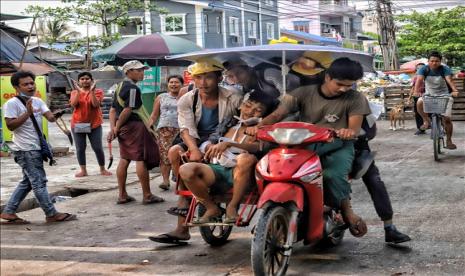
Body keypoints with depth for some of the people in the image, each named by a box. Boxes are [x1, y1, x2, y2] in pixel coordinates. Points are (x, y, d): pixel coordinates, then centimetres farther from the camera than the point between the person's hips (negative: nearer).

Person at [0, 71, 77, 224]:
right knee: (39, 182, -4)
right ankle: (52, 214, 2)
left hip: (36, 148, 9)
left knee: (28, 182, 15)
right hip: (25, 150, -8)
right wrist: (28, 113, -25)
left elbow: (49, 116, -3)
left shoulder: (37, 101, 9)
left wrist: (52, 116, -27)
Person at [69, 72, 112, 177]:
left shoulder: (97, 91, 0)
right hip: (78, 124, 2)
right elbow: (73, 104, -12)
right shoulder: (75, 92, 6)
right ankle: (83, 170, 8)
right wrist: (78, 91, -16)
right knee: (80, 148, 1)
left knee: (98, 148, -2)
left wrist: (92, 90, -19)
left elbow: (96, 104, -16)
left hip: (94, 124, -2)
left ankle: (103, 169, 10)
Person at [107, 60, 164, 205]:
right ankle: (147, 196, -3)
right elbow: (128, 110, -20)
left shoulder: (120, 87, 16)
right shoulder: (133, 88, -13)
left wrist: (113, 127, 6)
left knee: (124, 160, 11)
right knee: (141, 160, -6)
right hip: (135, 125, -10)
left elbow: (113, 110, 14)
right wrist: (117, 127, -11)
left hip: (124, 127, 10)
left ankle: (122, 195, 14)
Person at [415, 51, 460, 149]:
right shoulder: (424, 69, -12)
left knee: (447, 119, -9)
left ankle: (449, 141, 10)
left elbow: (449, 80, -31)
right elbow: (419, 80, -28)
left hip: (444, 95, -1)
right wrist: (417, 91, -48)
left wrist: (455, 91, -50)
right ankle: (426, 121, -5)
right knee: (419, 103, -32)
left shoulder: (445, 69, -15)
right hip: (429, 95, 1)